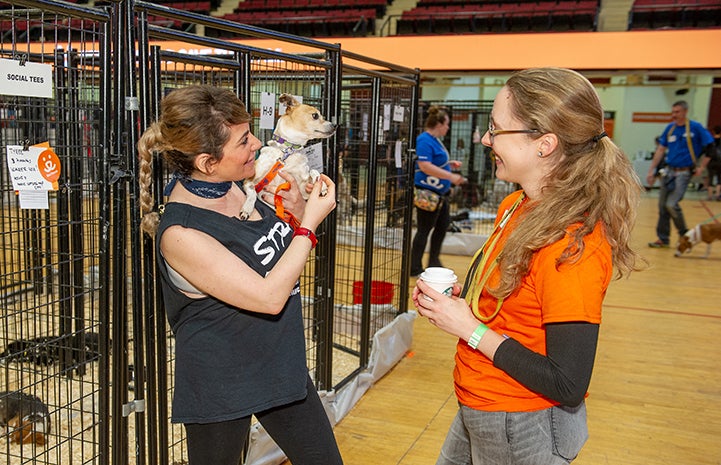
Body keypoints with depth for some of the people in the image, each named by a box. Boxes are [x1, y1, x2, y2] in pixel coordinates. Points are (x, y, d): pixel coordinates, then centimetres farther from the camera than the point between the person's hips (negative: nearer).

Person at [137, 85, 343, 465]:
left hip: (280, 362, 7)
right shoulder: (181, 233, -27)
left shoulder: (234, 184, -4)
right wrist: (311, 222, -20)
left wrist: (296, 207, -9)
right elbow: (269, 297, -27)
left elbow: (283, 250, 11)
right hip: (221, 385, -7)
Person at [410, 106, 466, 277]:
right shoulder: (424, 140, -18)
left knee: (443, 224, 18)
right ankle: (415, 269, 10)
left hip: (439, 192, 11)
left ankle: (434, 262, 30)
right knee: (424, 230, -2)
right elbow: (425, 166, -28)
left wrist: (450, 163, 12)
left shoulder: (435, 140, 13)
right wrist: (451, 177, -28)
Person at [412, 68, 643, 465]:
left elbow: (567, 385, -26)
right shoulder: (517, 206, -1)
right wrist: (457, 298, -6)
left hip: (522, 431, -7)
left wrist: (470, 328, -22)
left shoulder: (573, 244, -27)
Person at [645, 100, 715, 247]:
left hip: (683, 173, -5)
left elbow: (710, 147, -3)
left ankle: (684, 234, 8)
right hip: (668, 171, 5)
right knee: (662, 205, 5)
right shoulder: (670, 128, 8)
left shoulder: (696, 127, -6)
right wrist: (651, 170, 9)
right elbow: (661, 150, 12)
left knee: (671, 204, -14)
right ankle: (663, 238, 16)